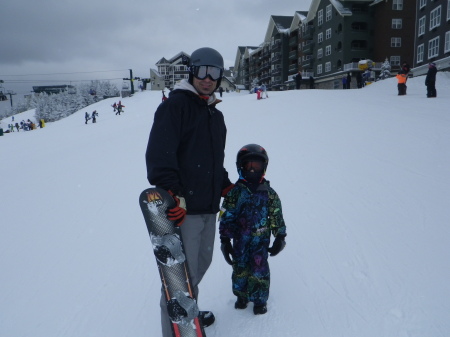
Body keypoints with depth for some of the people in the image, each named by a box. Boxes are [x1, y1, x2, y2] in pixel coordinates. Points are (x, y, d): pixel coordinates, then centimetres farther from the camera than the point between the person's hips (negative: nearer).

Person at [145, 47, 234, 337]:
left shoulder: (216, 115, 19)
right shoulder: (175, 105, -8)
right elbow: (159, 154, -21)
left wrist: (227, 186, 22)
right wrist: (174, 193, -29)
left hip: (209, 207, 9)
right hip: (181, 208, -9)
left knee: (201, 264, 22)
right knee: (183, 275, -3)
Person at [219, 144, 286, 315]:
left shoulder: (269, 193, 0)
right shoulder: (235, 192, -5)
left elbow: (276, 217, 5)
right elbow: (226, 217, -4)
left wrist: (280, 237, 3)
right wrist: (225, 240, -5)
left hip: (261, 240, 0)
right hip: (240, 240, 0)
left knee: (259, 270, 2)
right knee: (240, 268, 11)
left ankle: (260, 299, 22)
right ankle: (241, 295, 33)